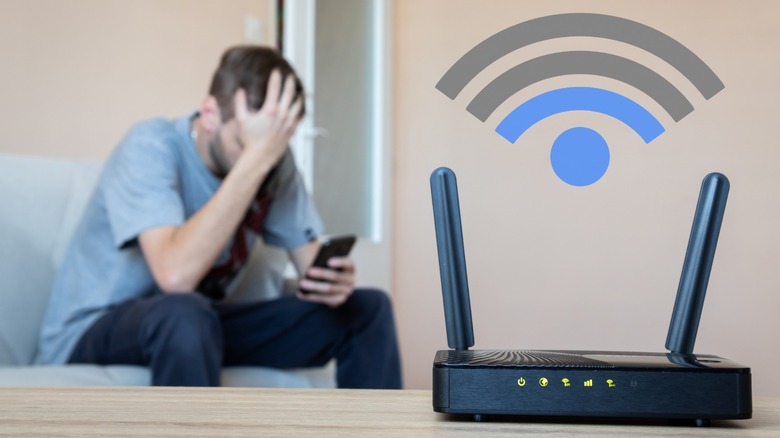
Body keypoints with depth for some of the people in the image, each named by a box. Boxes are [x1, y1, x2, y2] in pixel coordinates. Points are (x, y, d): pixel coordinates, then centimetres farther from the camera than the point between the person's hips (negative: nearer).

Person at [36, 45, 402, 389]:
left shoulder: (276, 164, -6)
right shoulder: (150, 147, -23)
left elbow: (309, 256, -2)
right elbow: (175, 275, -38)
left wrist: (333, 281, -27)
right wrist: (255, 158, -37)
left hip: (200, 327, 6)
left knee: (367, 309, -5)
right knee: (183, 313, -41)